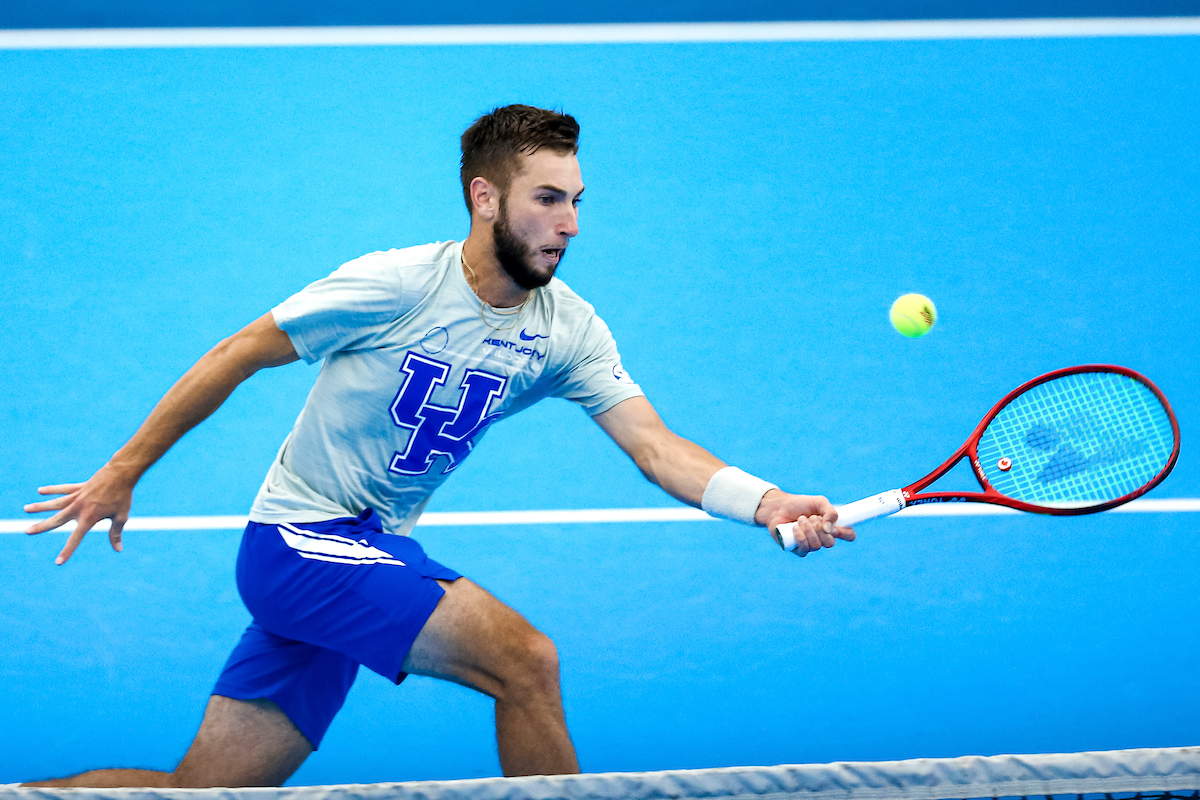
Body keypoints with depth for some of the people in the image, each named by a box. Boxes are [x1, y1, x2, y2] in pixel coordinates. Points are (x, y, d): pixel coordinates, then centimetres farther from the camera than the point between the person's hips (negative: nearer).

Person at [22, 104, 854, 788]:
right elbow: (239, 354, -8)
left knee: (207, 787, 4)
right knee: (525, 659, -21)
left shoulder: (569, 331, -3)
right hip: (300, 539, -6)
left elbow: (655, 446, -11)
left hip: (375, 551, 6)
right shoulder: (393, 286, -18)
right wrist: (123, 472, -4)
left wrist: (766, 503, -29)